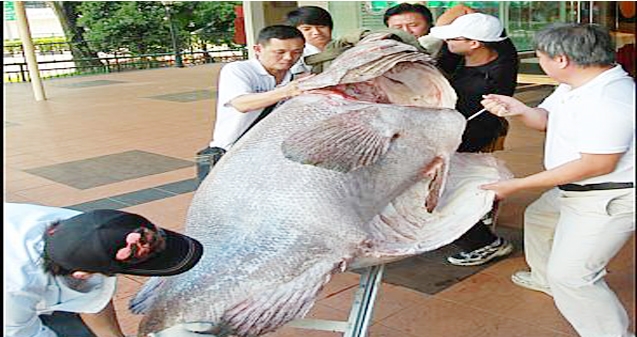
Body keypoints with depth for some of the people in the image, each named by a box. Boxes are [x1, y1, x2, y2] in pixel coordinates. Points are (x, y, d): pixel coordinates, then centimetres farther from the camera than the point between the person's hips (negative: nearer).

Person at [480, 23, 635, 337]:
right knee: (537, 217, 30)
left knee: (569, 276, -13)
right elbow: (545, 120, 11)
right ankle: (544, 278, 54)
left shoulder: (608, 100, -29)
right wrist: (519, 109, -15)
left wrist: (517, 185, -28)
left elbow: (597, 164, -30)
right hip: (576, 190, 11)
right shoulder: (576, 85, 2)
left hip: (609, 200, -11)